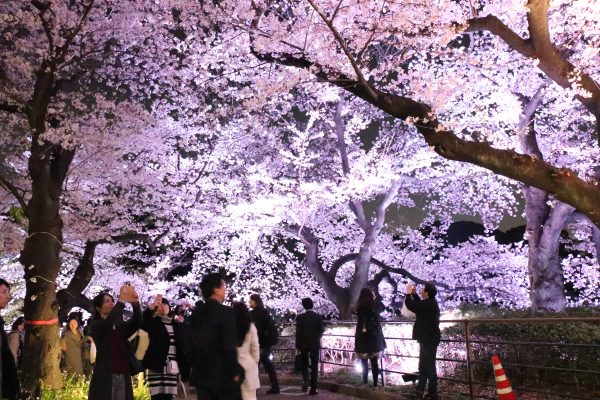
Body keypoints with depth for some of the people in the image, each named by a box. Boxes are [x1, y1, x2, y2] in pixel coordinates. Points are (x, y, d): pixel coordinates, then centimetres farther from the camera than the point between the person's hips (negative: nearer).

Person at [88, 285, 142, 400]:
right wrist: (121, 301, -26)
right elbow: (109, 323, -21)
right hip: (105, 376, -5)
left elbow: (137, 324, -3)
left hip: (123, 376, 5)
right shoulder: (96, 325, 0)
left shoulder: (121, 326, 15)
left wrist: (135, 303, -19)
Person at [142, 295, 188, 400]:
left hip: (172, 368, 4)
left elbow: (182, 345, 13)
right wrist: (152, 306, -30)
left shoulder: (177, 325, 17)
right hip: (157, 366, -4)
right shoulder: (153, 322, 6)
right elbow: (143, 323, -18)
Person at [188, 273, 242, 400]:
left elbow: (190, 343, 11)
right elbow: (229, 346, -16)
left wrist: (194, 367, 17)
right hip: (223, 374, -6)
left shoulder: (196, 313, 8)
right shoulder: (226, 312, -12)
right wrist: (235, 372, -9)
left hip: (201, 374, 6)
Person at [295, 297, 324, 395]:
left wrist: (297, 346, -1)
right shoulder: (318, 316, -5)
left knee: (304, 364, 18)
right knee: (314, 366, 5)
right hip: (315, 344, 0)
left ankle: (305, 380, -4)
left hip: (303, 344, 0)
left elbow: (298, 332, -7)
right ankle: (313, 388, 2)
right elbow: (321, 330, -7)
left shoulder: (300, 317, -7)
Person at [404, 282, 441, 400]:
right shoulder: (430, 303, 9)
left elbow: (411, 306, -24)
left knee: (429, 365, -2)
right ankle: (420, 390, 24)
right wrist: (414, 293, 17)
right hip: (429, 338, 11)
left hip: (428, 339, -11)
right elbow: (419, 305, 26)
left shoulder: (428, 304, -23)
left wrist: (408, 293, -10)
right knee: (423, 365, 16)